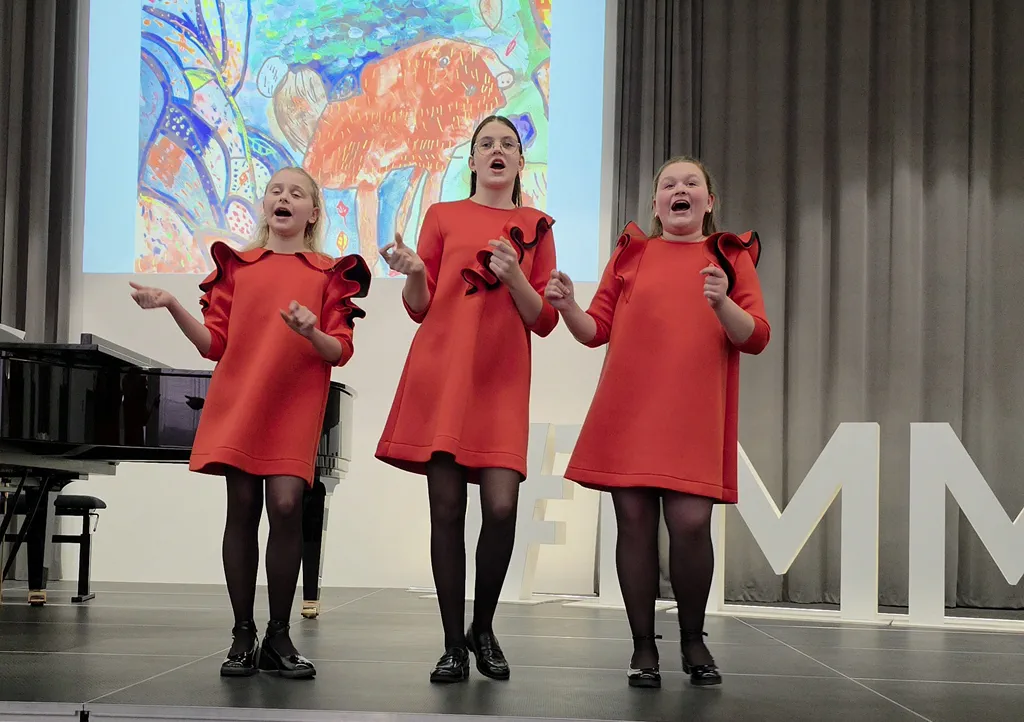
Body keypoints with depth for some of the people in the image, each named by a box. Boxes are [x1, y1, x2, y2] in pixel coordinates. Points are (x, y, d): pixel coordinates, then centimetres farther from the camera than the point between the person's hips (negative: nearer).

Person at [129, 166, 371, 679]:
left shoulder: (328, 274, 7)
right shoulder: (237, 266, 13)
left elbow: (341, 350, 2)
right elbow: (214, 344, 11)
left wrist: (312, 333, -18)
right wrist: (172, 307, -2)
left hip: (295, 406, -2)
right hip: (237, 401, 2)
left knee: (286, 506, -12)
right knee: (242, 508, -2)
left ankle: (278, 637, 0)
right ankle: (243, 635, 6)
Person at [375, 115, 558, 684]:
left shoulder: (535, 226, 13)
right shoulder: (443, 216, 12)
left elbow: (544, 321, 8)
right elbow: (420, 308, 12)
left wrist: (515, 279, -10)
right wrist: (412, 272, -9)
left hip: (502, 381, 0)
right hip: (441, 374, 0)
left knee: (501, 505, -13)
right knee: (447, 509, -3)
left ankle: (484, 628, 9)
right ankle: (454, 643, 5)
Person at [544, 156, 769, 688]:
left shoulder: (730, 256, 11)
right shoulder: (631, 253, 14)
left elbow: (756, 337, 4)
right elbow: (597, 330, 14)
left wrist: (723, 305, -15)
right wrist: (568, 307, -6)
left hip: (695, 415, -1)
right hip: (628, 408, 1)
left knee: (690, 522, -11)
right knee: (634, 520, -3)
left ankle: (693, 639, 10)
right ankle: (643, 646, 8)